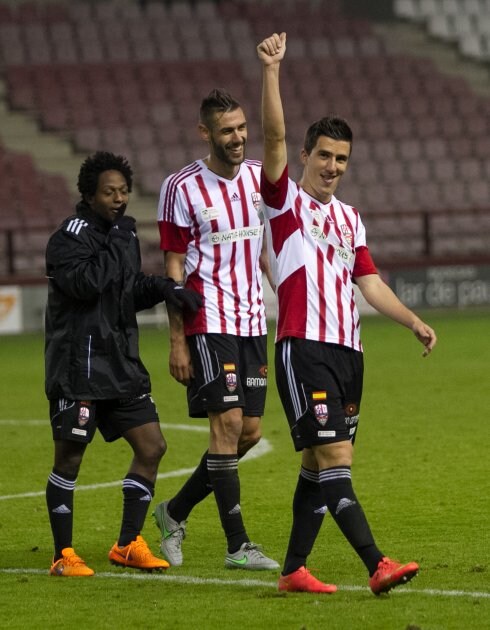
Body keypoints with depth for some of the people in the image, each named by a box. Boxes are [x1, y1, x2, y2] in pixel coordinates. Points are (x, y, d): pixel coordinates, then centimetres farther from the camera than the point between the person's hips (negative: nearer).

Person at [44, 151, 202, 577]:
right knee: (70, 458, -2)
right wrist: (117, 247, -17)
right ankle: (64, 555, 8)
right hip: (78, 368, -8)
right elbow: (84, 282, -27)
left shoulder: (123, 232, 13)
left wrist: (165, 288, 2)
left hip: (122, 364, 8)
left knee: (152, 446, 4)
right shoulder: (71, 236, -11)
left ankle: (129, 545, 14)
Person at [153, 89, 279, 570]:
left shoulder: (260, 178, 7)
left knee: (249, 431, 5)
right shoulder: (181, 187, -7)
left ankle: (175, 512, 24)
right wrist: (177, 341, -8)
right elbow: (173, 268, -5)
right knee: (228, 423, -11)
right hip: (209, 323, -6)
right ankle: (237, 545, -7)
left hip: (253, 322, 6)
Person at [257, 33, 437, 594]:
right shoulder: (286, 200, 1)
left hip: (346, 350, 7)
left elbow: (369, 283, 20)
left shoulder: (349, 218, 19)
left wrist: (413, 322, 9)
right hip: (304, 347, -7)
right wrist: (271, 69, -21)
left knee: (320, 465, 7)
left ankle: (294, 569, 14)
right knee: (333, 456, -13)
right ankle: (377, 566, -21)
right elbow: (274, 137, -12)